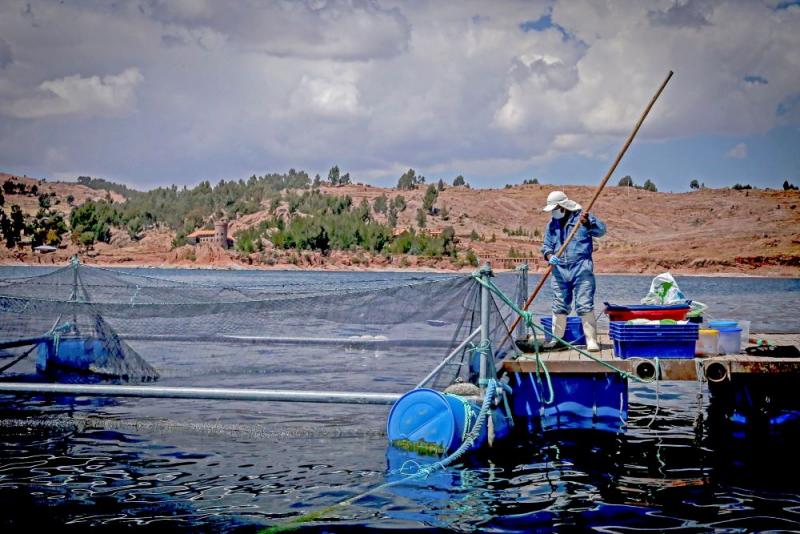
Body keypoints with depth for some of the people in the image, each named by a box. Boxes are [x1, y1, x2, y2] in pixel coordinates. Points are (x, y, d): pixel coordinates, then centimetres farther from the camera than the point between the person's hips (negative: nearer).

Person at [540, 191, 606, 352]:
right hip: (559, 270, 5)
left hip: (581, 269, -5)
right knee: (559, 306, 9)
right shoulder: (552, 224, 14)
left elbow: (601, 230, -8)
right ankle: (556, 338, 19)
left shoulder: (582, 216, 1)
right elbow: (546, 245, 14)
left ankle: (591, 340, -6)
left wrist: (588, 223, -26)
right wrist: (550, 256, -7)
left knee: (585, 305, -9)